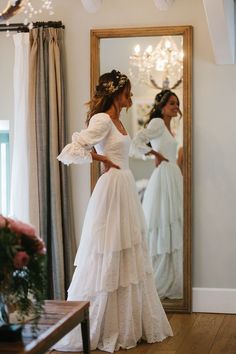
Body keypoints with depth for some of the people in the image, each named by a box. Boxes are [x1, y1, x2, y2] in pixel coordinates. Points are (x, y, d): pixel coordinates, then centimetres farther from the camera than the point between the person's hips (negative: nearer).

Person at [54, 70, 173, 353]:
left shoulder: (116, 120, 13)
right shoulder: (102, 120, -14)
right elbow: (69, 152, -23)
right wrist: (102, 159, -14)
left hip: (125, 189, 9)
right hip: (112, 190, -9)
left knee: (128, 261, 12)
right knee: (106, 263, -4)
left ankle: (129, 326, 22)